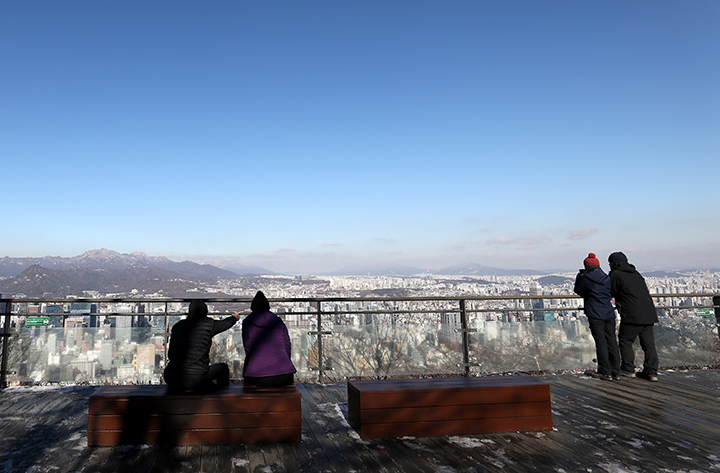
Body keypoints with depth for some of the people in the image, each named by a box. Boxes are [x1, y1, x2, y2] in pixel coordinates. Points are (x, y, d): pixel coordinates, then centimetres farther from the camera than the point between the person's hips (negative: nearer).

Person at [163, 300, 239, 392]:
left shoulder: (177, 326, 11)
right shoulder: (209, 324, 2)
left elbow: (170, 354, 19)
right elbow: (226, 323, 25)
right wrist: (235, 317, 48)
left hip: (172, 381, 4)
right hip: (195, 380, -4)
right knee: (223, 367, 24)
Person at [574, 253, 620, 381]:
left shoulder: (586, 279, -8)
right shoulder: (606, 278, 9)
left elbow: (577, 290, 7)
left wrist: (580, 276, 18)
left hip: (595, 315, -5)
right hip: (609, 314, 5)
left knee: (601, 343, -2)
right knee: (612, 342, 8)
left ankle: (606, 373, -1)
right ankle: (616, 372, 13)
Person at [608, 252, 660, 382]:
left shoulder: (616, 274, -2)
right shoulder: (635, 273, 20)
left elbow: (611, 293, 0)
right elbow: (644, 291, 24)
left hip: (632, 315, -7)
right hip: (649, 313, 7)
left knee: (625, 340, 5)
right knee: (648, 343, 8)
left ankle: (628, 369, 6)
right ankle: (651, 372, 8)